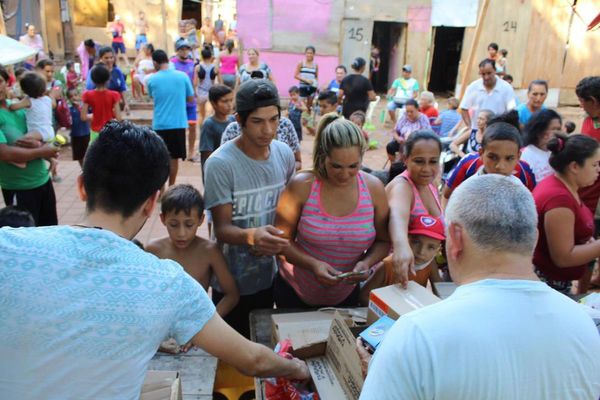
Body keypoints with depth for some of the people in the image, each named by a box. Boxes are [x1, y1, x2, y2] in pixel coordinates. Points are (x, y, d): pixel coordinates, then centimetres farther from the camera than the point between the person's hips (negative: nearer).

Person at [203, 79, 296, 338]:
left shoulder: (284, 154, -4)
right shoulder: (220, 164, -22)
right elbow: (222, 228, -21)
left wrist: (276, 242, -8)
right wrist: (251, 236, -41)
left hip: (269, 275, 5)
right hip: (232, 282, -5)